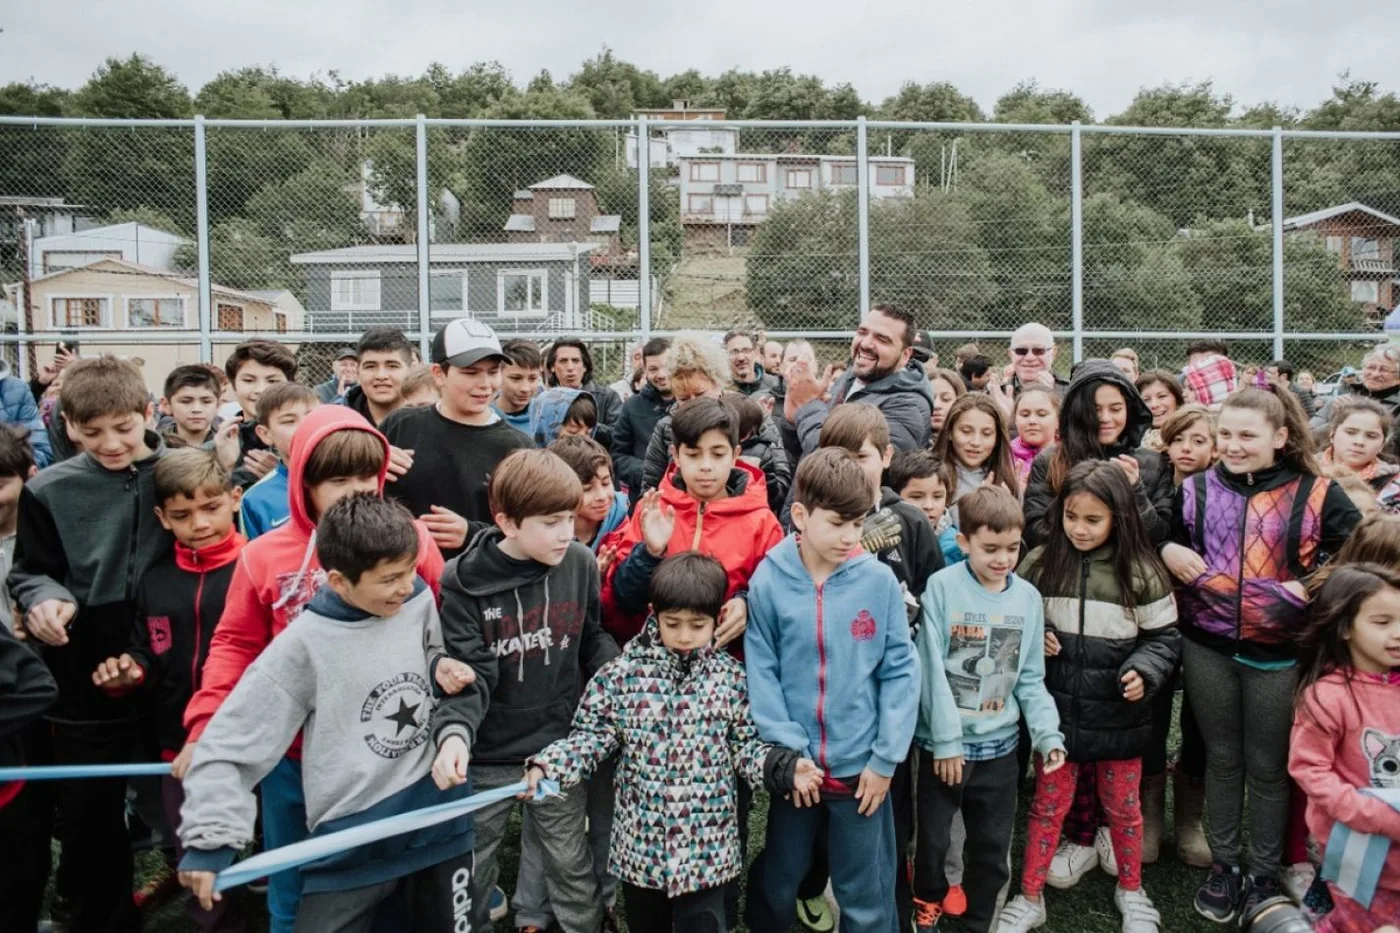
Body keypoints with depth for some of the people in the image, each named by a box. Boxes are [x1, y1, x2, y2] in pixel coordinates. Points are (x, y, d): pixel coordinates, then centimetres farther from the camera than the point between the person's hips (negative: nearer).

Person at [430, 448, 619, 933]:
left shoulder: (581, 564, -8)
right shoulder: (464, 582, -16)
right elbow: (468, 674, -18)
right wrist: (454, 732, -34)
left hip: (560, 749, 2)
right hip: (488, 756, -1)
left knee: (572, 866, 16)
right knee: (471, 870, 20)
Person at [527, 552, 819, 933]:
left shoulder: (732, 677, -4)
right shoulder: (622, 673, -7)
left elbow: (746, 745, 2)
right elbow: (592, 736, -3)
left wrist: (783, 768, -14)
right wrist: (548, 765, -17)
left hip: (707, 847, -1)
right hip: (640, 843, 1)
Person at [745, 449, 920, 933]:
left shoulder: (880, 581, -8)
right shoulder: (768, 582, -10)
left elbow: (900, 672, -5)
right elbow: (761, 673, -8)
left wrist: (885, 759, -7)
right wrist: (789, 750, -11)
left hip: (863, 765, 0)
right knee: (776, 885, 21)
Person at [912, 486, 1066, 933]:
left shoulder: (1029, 598, -1)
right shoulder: (942, 587, -13)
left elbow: (1030, 678, 4)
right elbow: (932, 669, -13)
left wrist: (1048, 734, -7)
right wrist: (946, 740, -13)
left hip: (1000, 745, 3)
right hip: (943, 742, -3)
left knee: (993, 846, 15)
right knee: (933, 838, 13)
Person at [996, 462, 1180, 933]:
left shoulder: (1140, 571, -10)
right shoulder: (1040, 564, -7)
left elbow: (1163, 638, -2)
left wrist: (1142, 672, -18)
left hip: (1118, 715, 0)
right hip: (1056, 711, 1)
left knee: (1123, 806, 19)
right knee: (1047, 805, 13)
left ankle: (1131, 891, 42)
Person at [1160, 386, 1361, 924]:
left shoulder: (1315, 493, -6)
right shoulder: (1198, 489, 2)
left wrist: (1311, 586, -13)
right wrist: (1167, 551, -7)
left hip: (1278, 651, -2)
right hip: (1207, 647, 2)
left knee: (1268, 767, 12)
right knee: (1221, 759, 16)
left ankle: (1264, 876, 30)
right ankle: (1223, 865, 32)